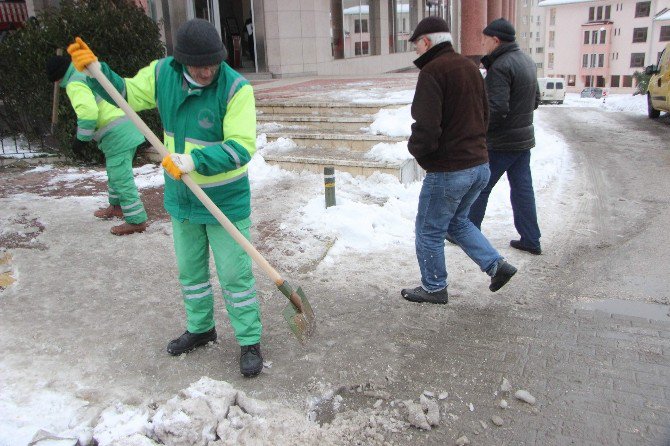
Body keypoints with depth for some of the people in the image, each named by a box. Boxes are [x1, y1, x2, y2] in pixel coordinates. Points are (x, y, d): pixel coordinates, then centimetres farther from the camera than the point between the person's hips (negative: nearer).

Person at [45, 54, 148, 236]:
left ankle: (136, 220, -4)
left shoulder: (75, 83, -8)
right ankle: (116, 206, 39)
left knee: (121, 178, -6)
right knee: (116, 172, 24)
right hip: (128, 127, 10)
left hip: (116, 134, -10)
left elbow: (87, 111, -23)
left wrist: (81, 139, -14)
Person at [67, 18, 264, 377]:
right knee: (190, 270, 20)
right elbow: (124, 93, 10)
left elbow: (241, 147, -27)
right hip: (182, 199, 6)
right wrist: (94, 69, -5)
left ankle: (249, 342, 20)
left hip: (225, 200, -6)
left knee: (235, 274, 3)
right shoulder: (163, 74, -4)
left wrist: (194, 161, -35)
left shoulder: (236, 88, -21)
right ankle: (200, 329, 41)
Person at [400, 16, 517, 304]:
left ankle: (434, 288, 23)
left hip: (449, 171, -9)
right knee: (457, 221, 26)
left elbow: (426, 125, -23)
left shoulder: (433, 71, -16)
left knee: (429, 230, 9)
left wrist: (416, 149, -4)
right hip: (480, 165, 9)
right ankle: (496, 265, 18)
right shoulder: (470, 67, 11)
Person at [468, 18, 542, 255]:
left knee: (479, 188, 5)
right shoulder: (527, 61, 10)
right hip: (524, 138, 9)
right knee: (523, 189, 12)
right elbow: (535, 100, 18)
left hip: (501, 142, -8)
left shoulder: (500, 67, -19)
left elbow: (497, 108, -25)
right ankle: (531, 240, 17)